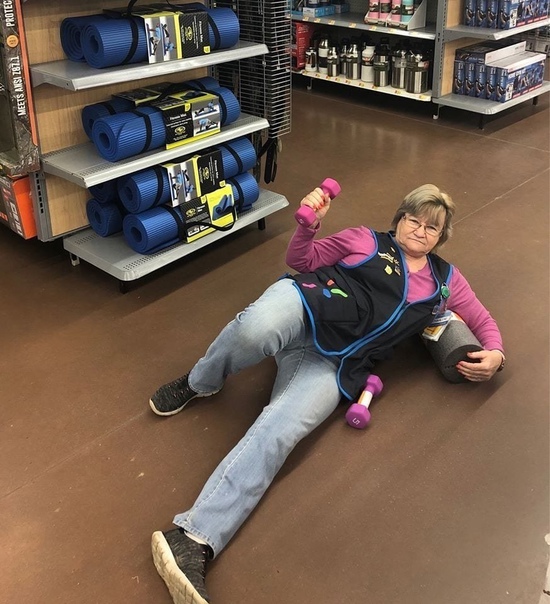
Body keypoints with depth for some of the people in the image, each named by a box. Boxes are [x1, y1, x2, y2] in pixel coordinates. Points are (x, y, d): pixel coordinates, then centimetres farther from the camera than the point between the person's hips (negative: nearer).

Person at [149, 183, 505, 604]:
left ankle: (194, 542, -37)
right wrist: (309, 223, -2)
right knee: (255, 329, -40)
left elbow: (483, 322, 29)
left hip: (331, 362, 0)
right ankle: (199, 384, -6)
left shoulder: (444, 281, 23)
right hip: (303, 306, 0)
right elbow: (301, 261, 18)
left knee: (278, 432, -29)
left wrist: (495, 355, 7)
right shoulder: (365, 240, 19)